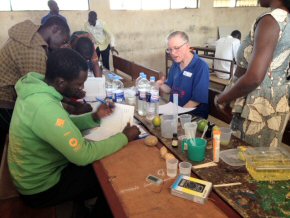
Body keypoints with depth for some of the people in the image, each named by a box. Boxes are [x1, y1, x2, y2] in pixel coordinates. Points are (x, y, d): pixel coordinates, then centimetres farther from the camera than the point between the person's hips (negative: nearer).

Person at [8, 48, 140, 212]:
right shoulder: (45, 108, -37)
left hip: (36, 171, 8)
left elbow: (64, 124, 7)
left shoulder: (37, 88, -7)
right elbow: (83, 155, -31)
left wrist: (95, 117, -8)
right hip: (41, 187, -8)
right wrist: (125, 137, -21)